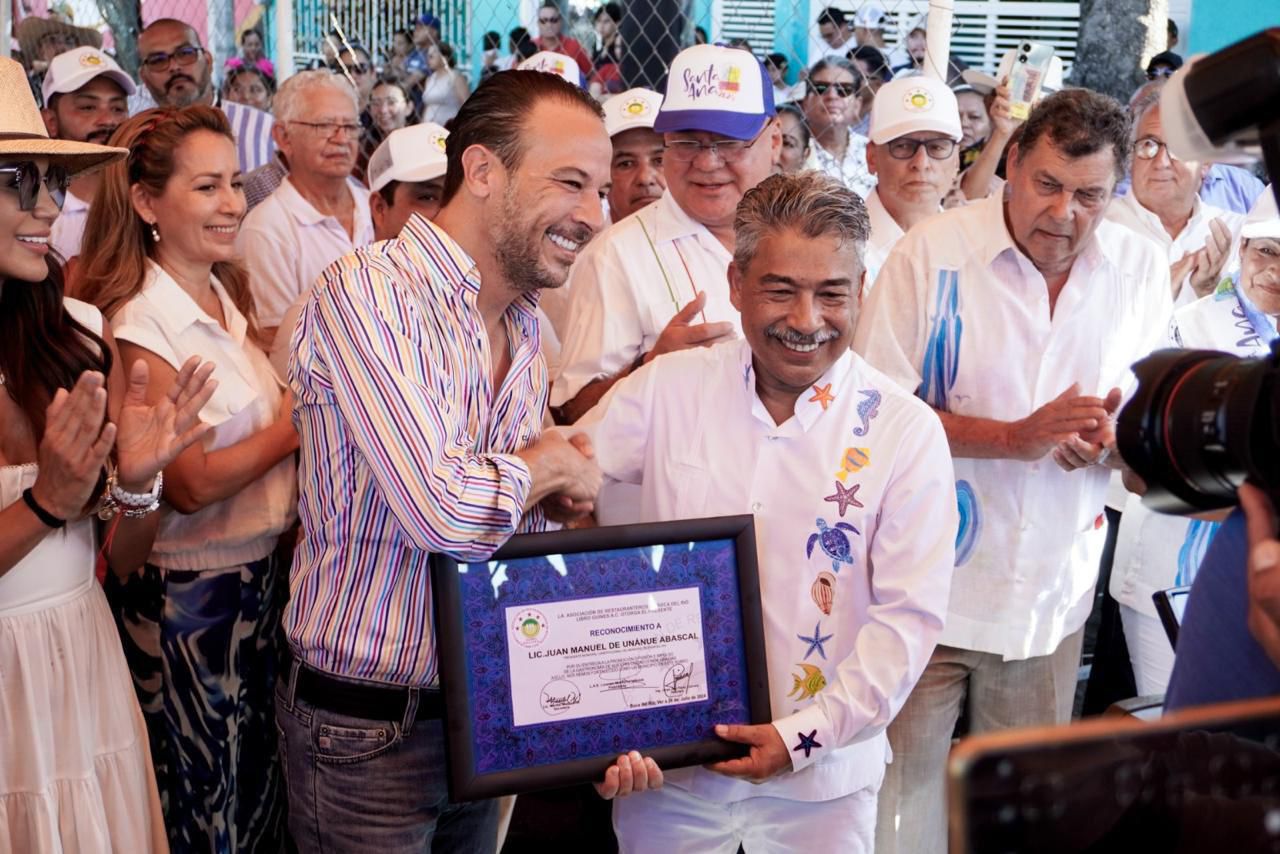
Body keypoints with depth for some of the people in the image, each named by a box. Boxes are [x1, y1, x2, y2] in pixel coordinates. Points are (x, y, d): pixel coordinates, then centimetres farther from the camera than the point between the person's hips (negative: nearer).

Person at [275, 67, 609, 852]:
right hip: (369, 729, -7)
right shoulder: (368, 293, -20)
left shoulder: (525, 322, 6)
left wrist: (555, 492, -6)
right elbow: (441, 511, -31)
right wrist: (553, 465, -13)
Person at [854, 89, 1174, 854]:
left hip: (1053, 589, 4)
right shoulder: (932, 253, -11)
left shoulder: (1141, 269, 2)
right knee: (902, 788, 4)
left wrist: (1113, 438, -15)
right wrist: (1015, 437, -21)